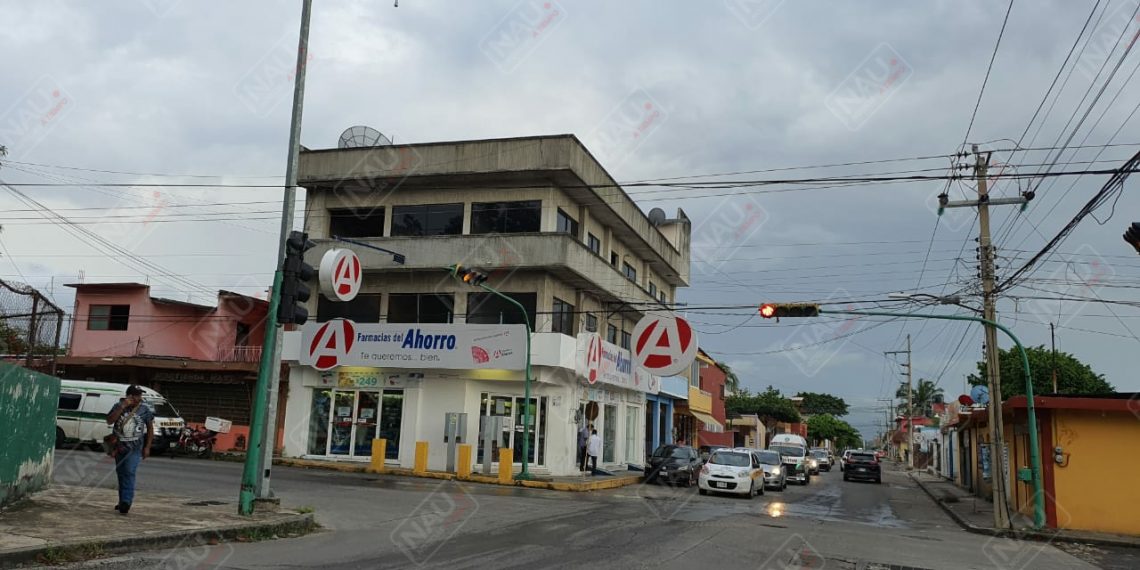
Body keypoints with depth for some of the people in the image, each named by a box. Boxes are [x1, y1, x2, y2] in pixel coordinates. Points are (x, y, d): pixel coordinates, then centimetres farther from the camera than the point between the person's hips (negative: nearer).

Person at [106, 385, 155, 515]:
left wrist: (147, 447, -2)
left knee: (129, 473, -17)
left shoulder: (145, 409, -4)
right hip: (119, 446, 3)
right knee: (121, 473, 13)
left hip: (135, 447, -3)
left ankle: (126, 502, -22)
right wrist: (123, 407, -22)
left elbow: (150, 428, 2)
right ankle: (123, 501, 26)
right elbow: (109, 421, -15)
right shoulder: (119, 406, -1)